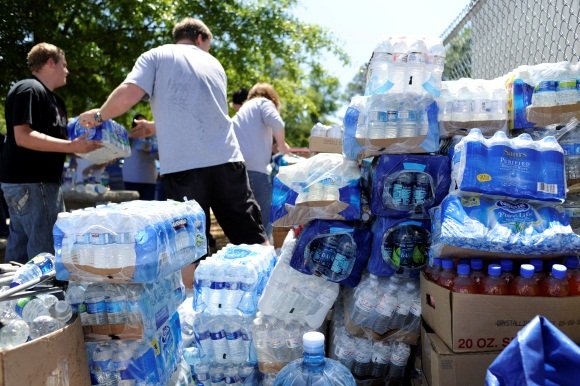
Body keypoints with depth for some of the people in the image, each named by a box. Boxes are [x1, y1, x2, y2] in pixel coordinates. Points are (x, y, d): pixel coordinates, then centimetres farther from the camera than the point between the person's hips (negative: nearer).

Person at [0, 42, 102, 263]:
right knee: (46, 251, -11)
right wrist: (72, 146, -24)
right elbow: (23, 136, -21)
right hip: (29, 182, -10)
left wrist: (94, 155, 14)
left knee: (20, 249, 12)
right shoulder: (29, 90, -10)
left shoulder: (51, 98, 20)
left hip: (43, 180, 10)